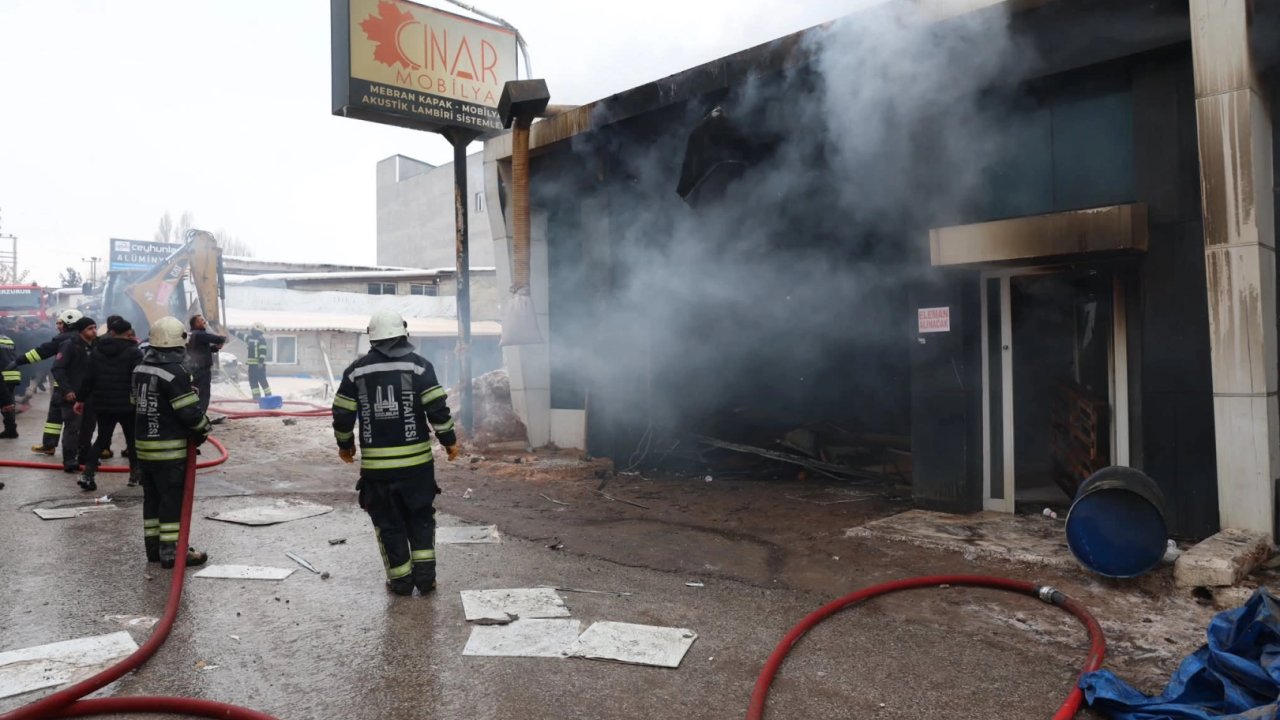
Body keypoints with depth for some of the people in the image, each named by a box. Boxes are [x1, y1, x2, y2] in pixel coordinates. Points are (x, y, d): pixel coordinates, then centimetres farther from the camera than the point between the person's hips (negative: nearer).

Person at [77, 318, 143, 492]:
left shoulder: (96, 350, 6)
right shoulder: (133, 352, -11)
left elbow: (89, 377, 8)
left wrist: (82, 399, 15)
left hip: (103, 404, 5)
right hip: (127, 405, -4)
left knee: (102, 439, 12)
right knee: (133, 439, 11)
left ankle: (88, 475, -1)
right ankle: (135, 474, 18)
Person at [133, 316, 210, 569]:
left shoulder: (141, 368, 9)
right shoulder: (175, 372, -19)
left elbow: (137, 403, 17)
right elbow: (190, 411, -19)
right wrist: (203, 430, -2)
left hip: (143, 443, 9)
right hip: (170, 448, -8)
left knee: (152, 498, 15)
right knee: (173, 500, -2)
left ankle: (154, 546, 23)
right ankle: (171, 551, 2)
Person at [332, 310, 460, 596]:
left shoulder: (357, 370, 2)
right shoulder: (418, 365, -4)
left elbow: (342, 414, 5)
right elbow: (436, 408, -9)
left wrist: (345, 445, 20)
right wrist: (449, 440, 2)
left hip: (375, 465, 1)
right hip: (416, 460, -1)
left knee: (389, 524, 12)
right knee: (420, 519, 15)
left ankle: (401, 580, 15)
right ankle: (425, 574, 9)